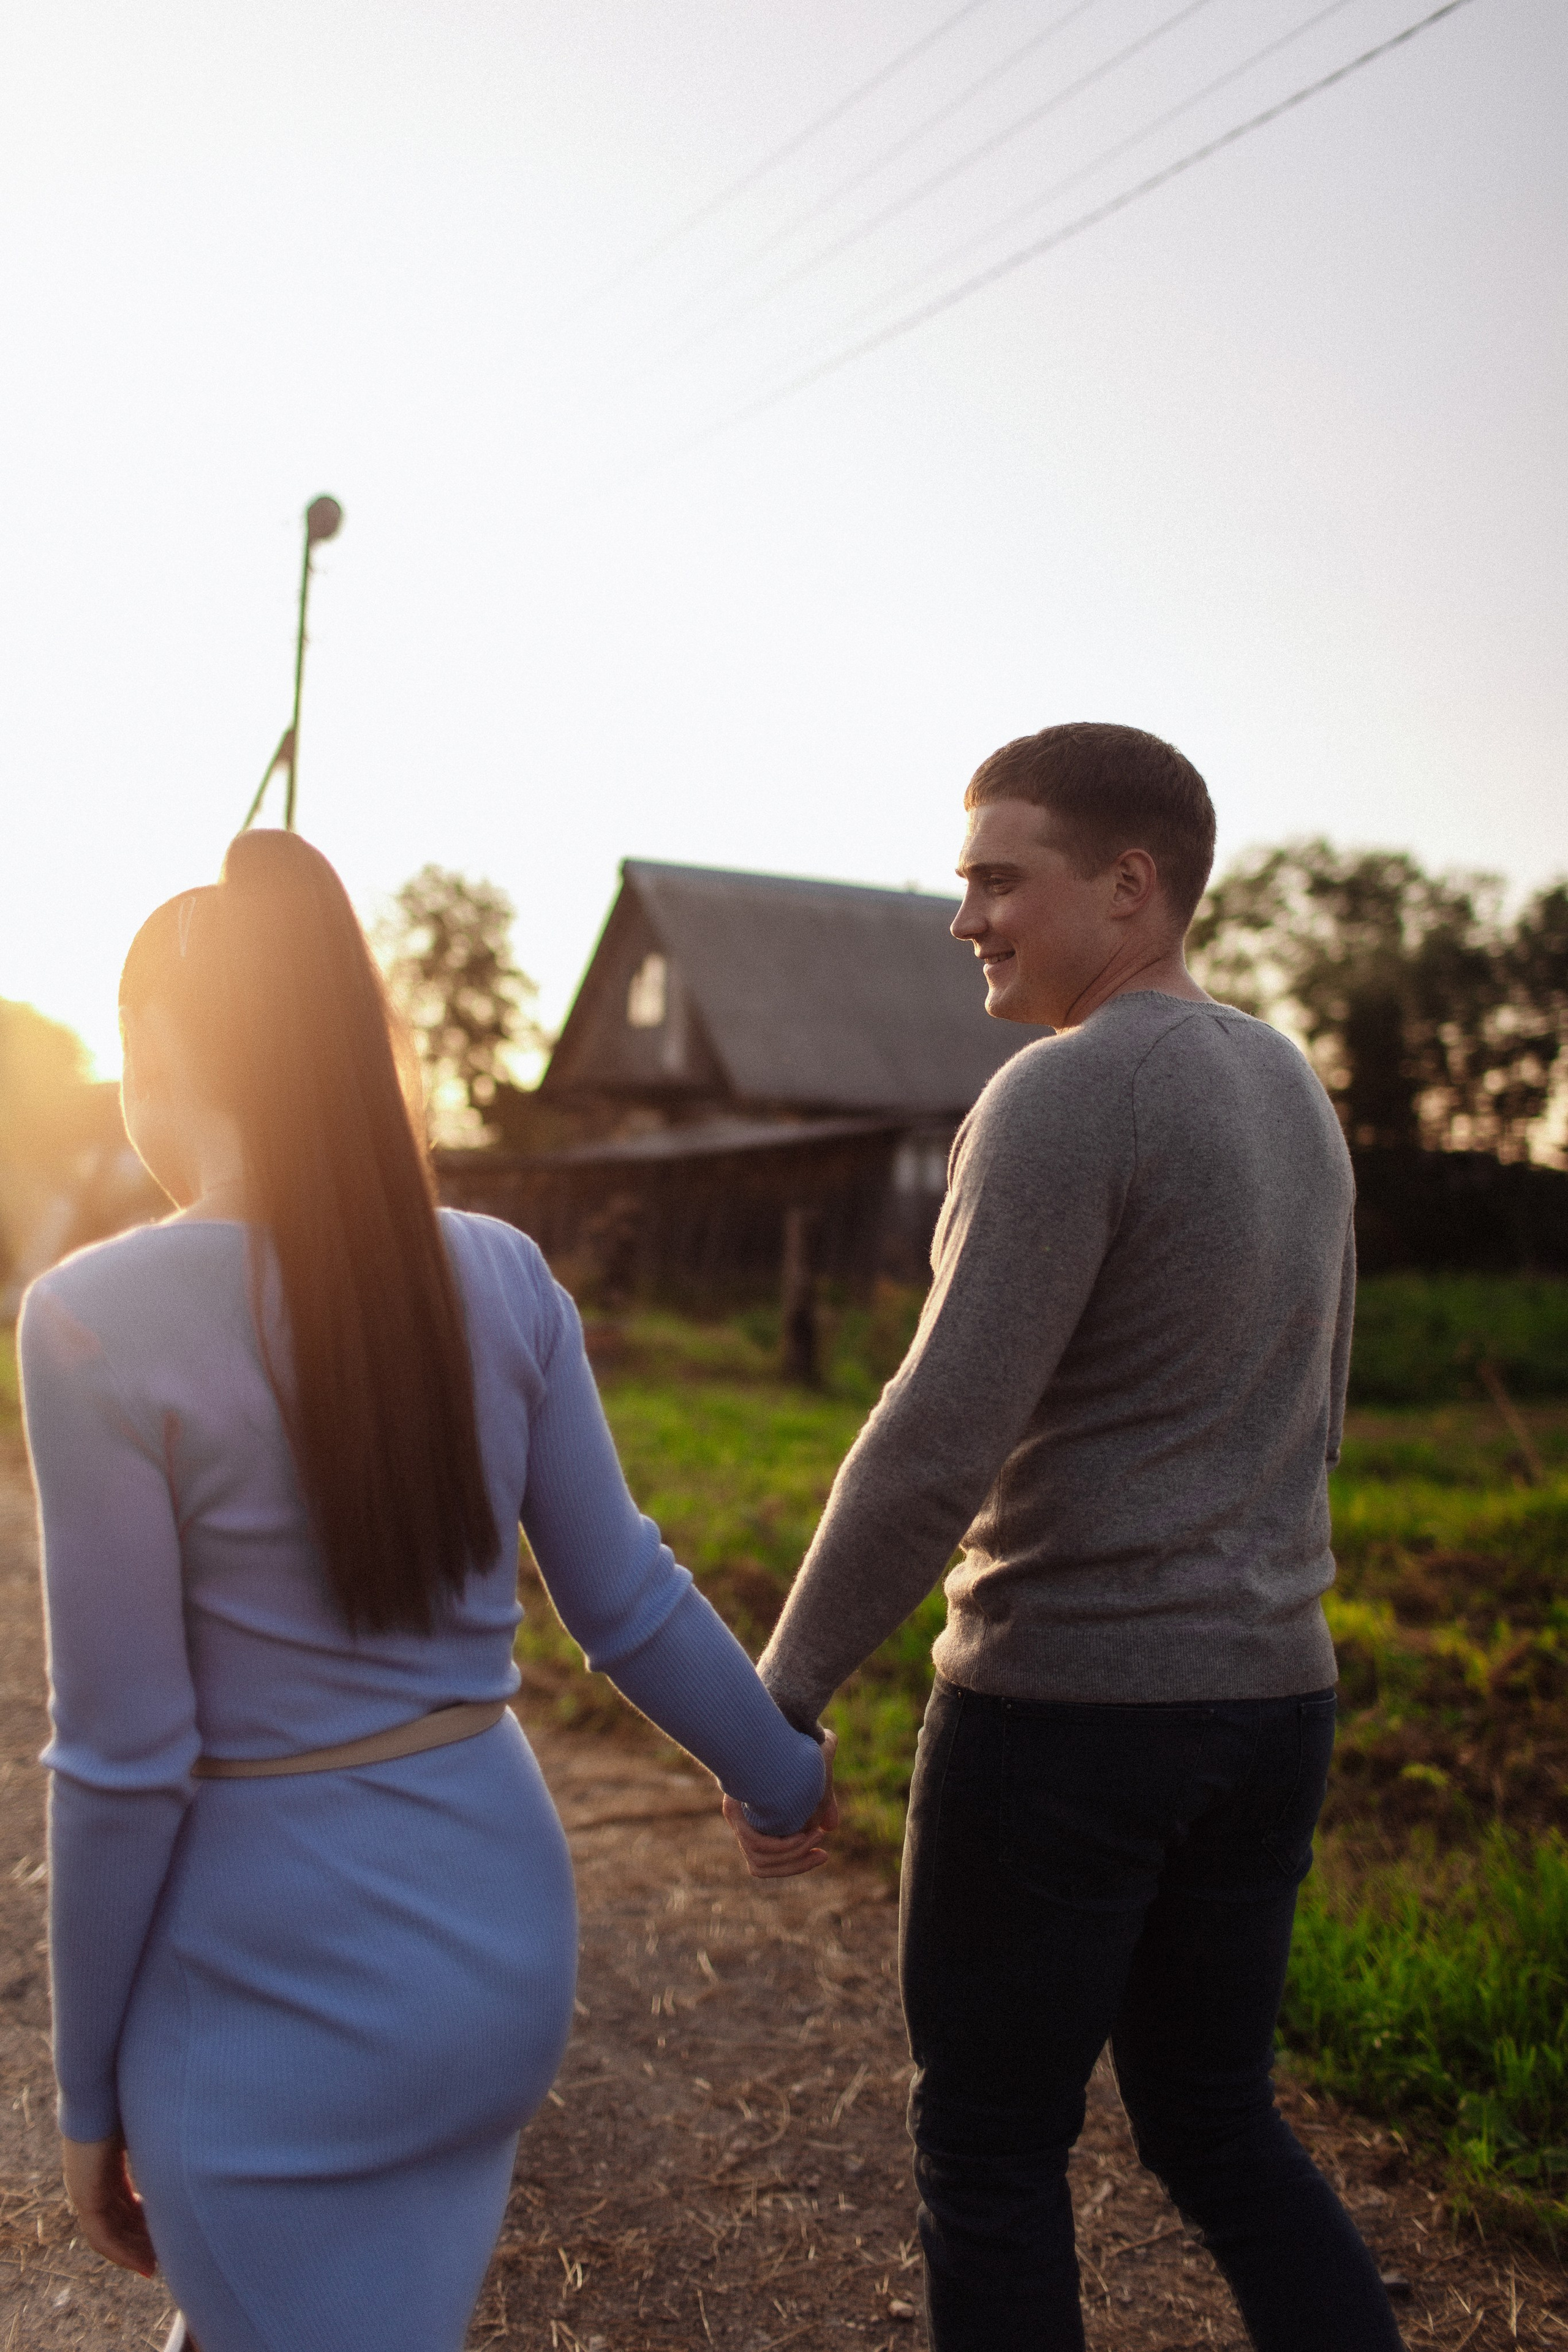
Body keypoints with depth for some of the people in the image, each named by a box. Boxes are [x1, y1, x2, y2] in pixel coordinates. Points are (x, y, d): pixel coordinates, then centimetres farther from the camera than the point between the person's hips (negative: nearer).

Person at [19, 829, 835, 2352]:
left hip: (286, 1980, -5)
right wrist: (780, 1771, 19)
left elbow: (126, 1755, -16)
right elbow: (623, 1599, 1)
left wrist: (89, 2094, -2)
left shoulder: (101, 1322, -19)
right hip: (504, 1924, 6)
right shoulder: (501, 1278, -5)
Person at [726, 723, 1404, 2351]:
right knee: (1213, 2123, 22)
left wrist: (781, 1699, -12)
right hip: (1265, 1694, 8)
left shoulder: (1064, 1100, -17)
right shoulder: (1286, 1088, 10)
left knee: (991, 2151, 11)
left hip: (1060, 1709, -8)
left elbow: (937, 1443, -22)